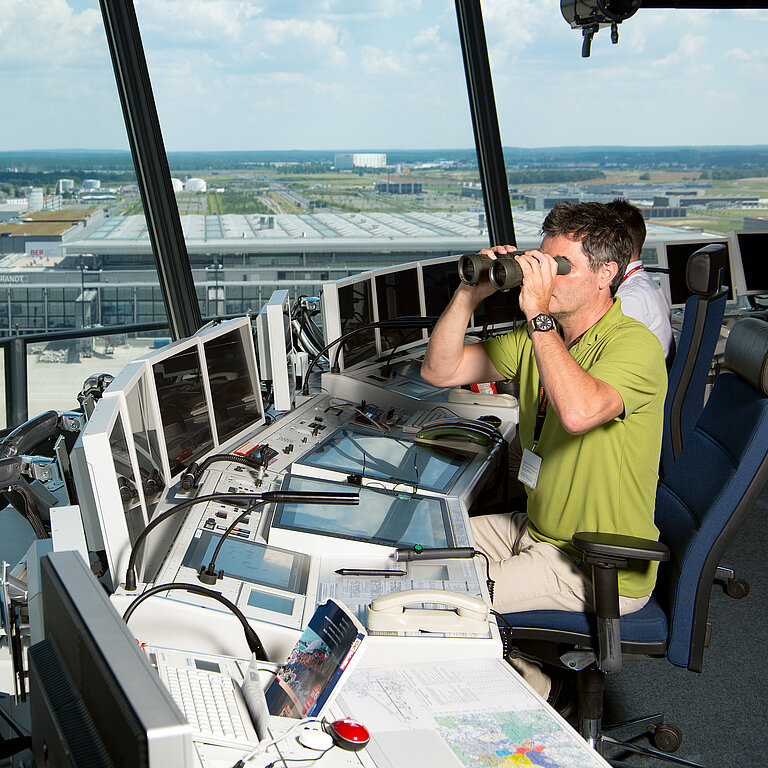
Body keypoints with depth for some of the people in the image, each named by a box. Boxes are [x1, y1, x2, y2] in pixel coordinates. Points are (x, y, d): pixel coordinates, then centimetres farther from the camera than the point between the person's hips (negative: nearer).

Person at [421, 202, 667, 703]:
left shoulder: (634, 344, -21)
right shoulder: (538, 336, 4)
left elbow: (579, 411, -42)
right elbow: (439, 371, 2)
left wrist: (538, 312, -34)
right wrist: (470, 295, -13)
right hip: (537, 529, 9)